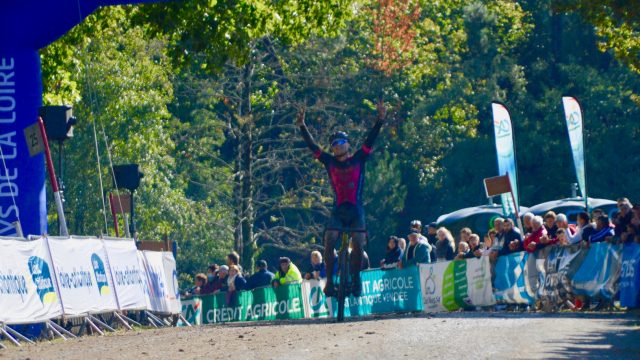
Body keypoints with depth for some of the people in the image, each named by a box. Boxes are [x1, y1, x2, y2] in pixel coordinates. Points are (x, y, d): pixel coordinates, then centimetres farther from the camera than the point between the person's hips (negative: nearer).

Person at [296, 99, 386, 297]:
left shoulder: (358, 159, 3)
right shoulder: (330, 162, 6)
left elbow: (371, 139, -4)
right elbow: (312, 146, 3)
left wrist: (380, 119, -15)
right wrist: (302, 126, -6)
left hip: (356, 210, -1)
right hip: (338, 210, 1)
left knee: (358, 245, -13)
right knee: (329, 241, -18)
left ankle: (356, 279, 6)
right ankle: (330, 279, -8)